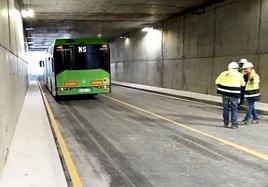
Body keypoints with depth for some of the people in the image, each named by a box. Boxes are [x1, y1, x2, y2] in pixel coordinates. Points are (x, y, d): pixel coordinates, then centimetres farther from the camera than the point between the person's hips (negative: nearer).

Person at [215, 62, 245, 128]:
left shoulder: (224, 73, 4)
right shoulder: (239, 75, -2)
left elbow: (217, 81, 6)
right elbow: (243, 84, 6)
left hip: (225, 93, 3)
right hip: (234, 94, -3)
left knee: (226, 108, 11)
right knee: (234, 108, 5)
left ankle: (225, 123, 17)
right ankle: (234, 123, 4)